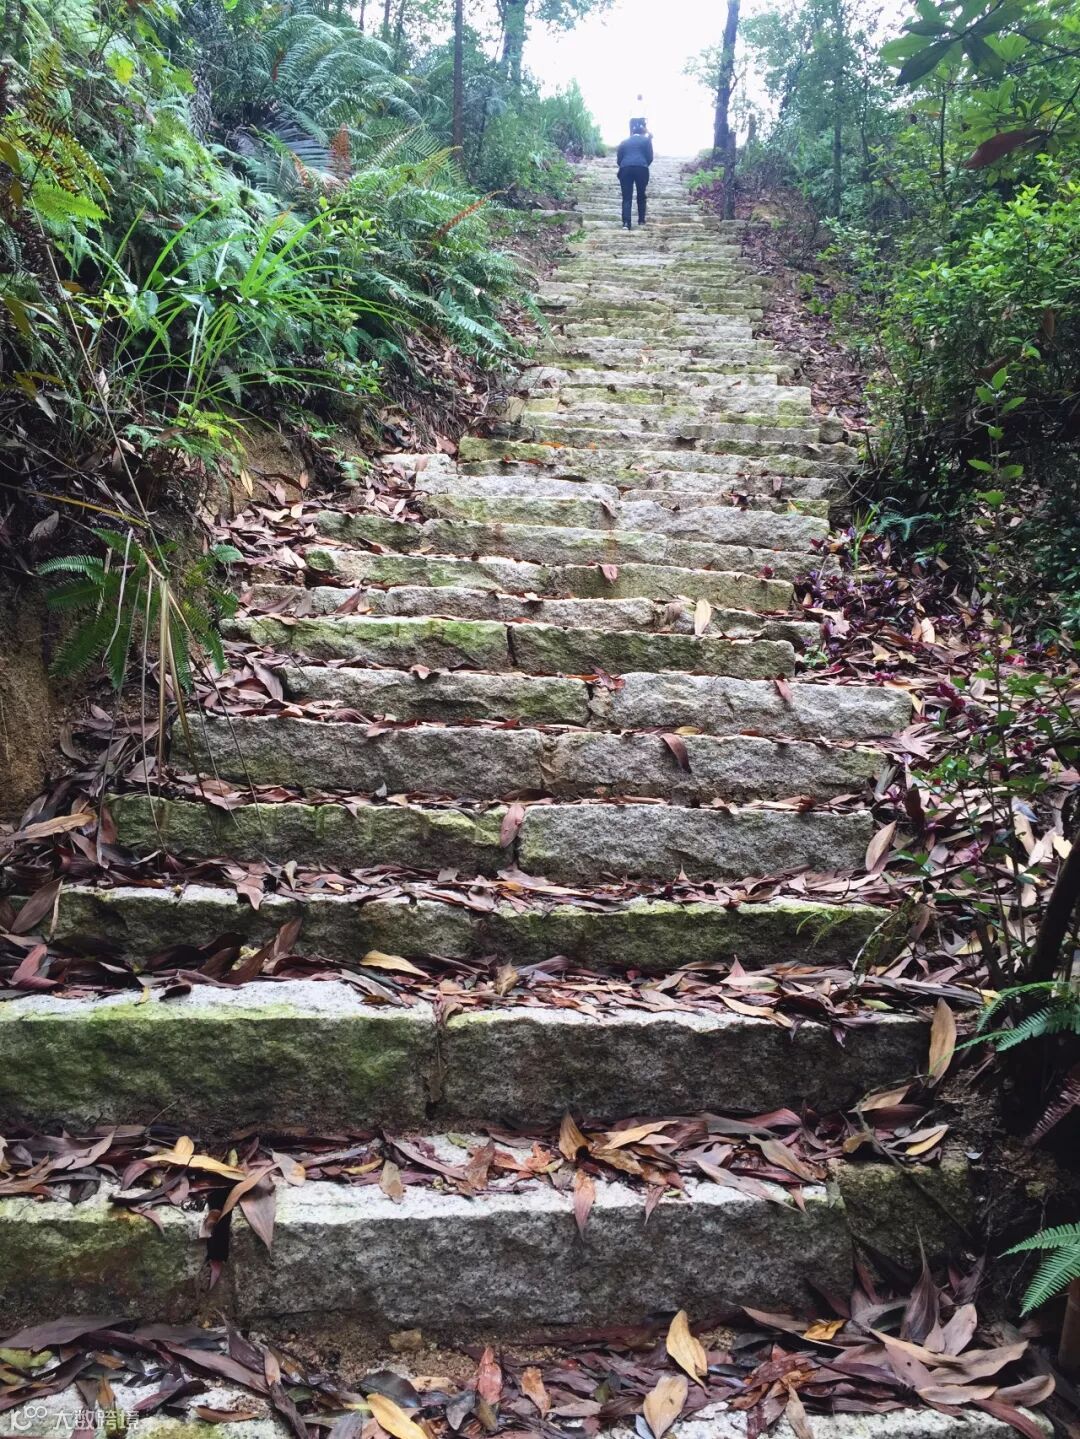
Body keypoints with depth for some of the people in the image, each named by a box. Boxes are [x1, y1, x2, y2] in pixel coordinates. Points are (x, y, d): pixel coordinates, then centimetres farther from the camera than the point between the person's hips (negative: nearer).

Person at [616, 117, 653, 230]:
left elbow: (618, 158, 17)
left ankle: (626, 223, -18)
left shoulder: (624, 141, 21)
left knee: (626, 197, -3)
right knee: (641, 195, 15)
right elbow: (650, 157, 11)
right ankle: (641, 220, 15)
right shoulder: (646, 140, 15)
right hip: (641, 168, -1)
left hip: (625, 169, 1)